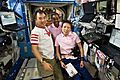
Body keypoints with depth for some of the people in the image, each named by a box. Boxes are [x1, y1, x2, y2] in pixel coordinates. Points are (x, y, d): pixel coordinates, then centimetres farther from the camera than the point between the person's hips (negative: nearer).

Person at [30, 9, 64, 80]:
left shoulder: (46, 28, 8)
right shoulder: (35, 32, -18)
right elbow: (34, 49, -22)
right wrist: (43, 62, -27)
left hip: (53, 59, 9)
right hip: (45, 60, -8)